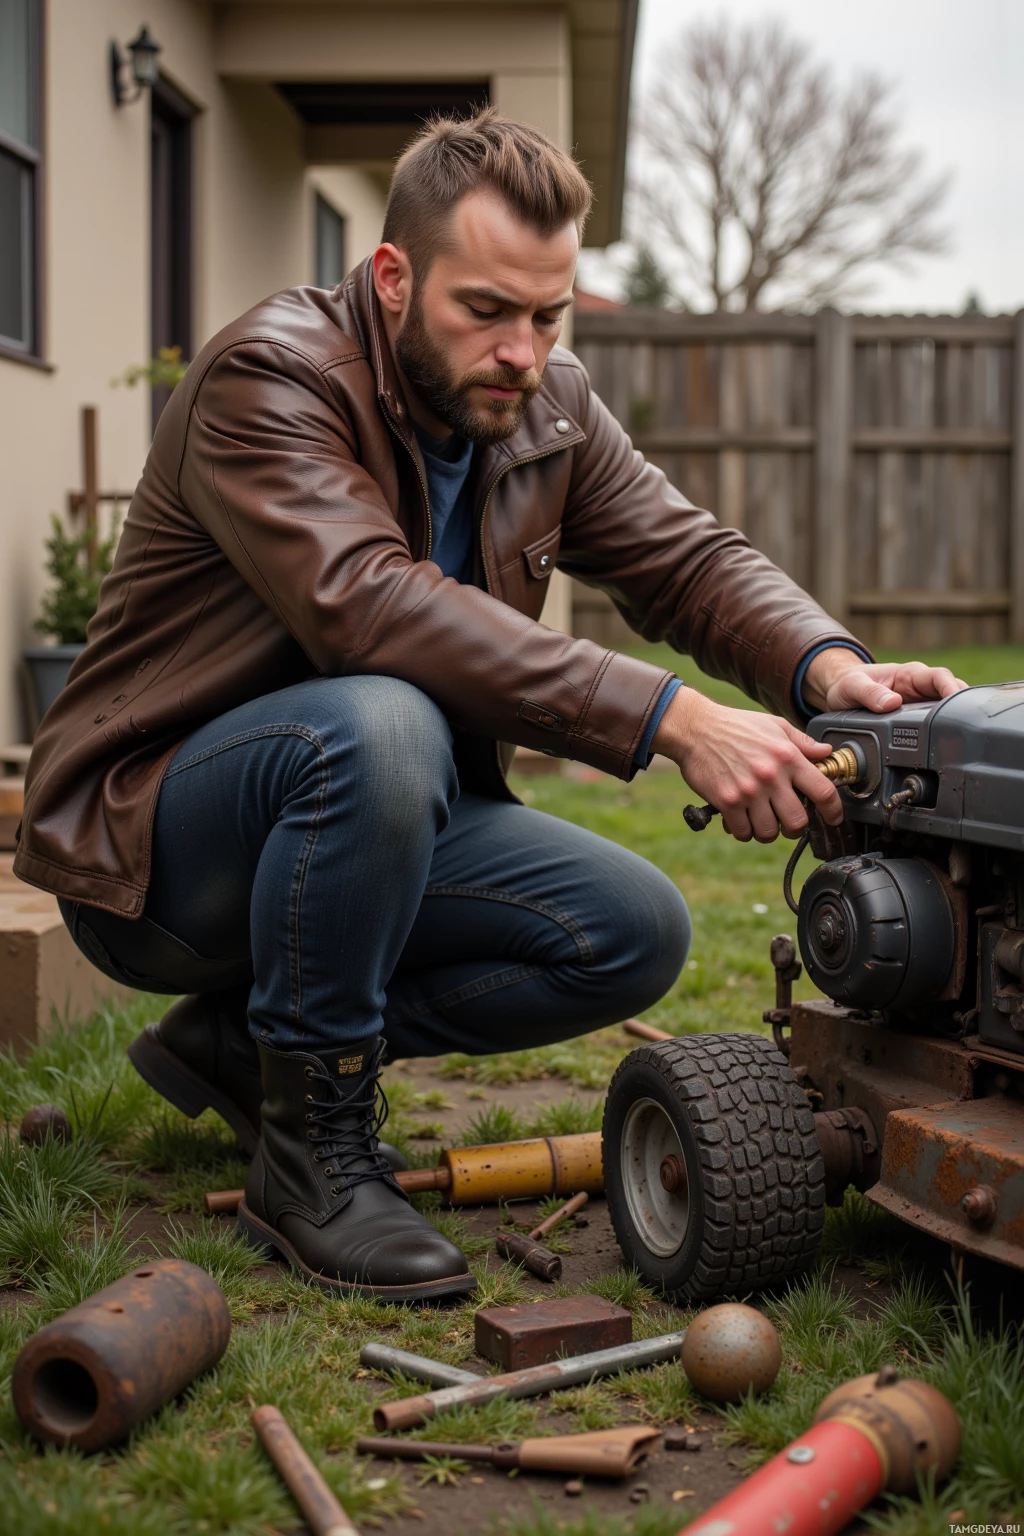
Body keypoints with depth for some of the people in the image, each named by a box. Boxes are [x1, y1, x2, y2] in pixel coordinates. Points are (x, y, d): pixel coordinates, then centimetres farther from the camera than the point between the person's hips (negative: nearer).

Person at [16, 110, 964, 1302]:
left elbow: (688, 557, -2)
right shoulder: (270, 377, -22)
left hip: (379, 806, 7)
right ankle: (313, 1150, -19)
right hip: (149, 835, -7)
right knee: (376, 728, -38)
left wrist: (823, 664, -26)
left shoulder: (548, 408, 2)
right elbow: (371, 606, -37)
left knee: (637, 933, -9)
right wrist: (670, 720, -44)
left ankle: (242, 1039, 3)